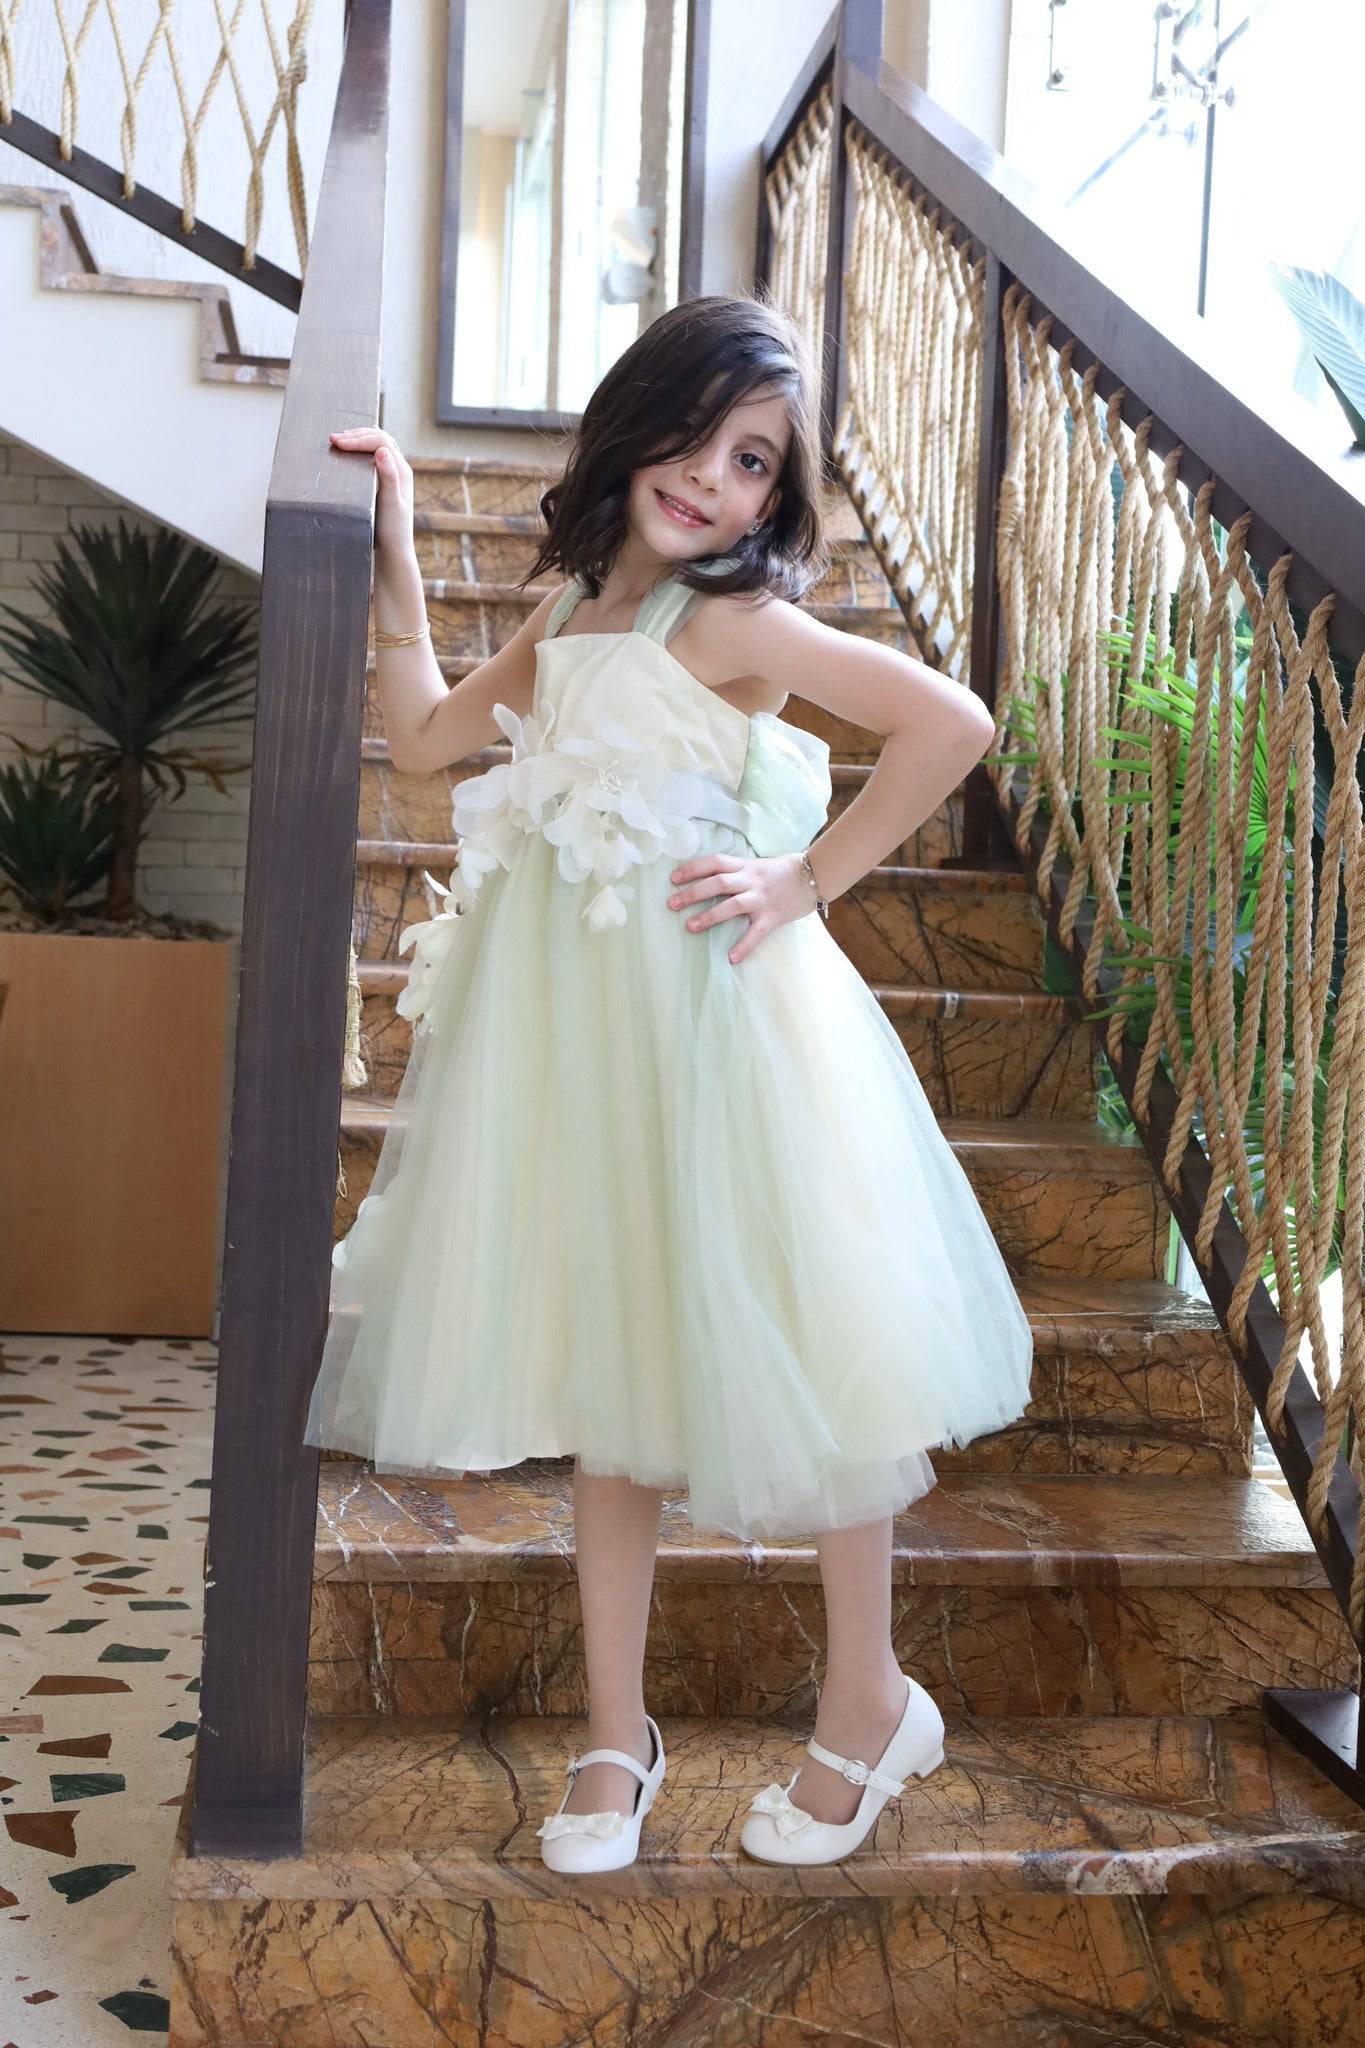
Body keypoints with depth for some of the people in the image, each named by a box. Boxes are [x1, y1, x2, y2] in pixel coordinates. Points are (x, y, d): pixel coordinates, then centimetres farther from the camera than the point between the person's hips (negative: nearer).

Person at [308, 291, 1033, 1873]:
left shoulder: (737, 619, -11)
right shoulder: (573, 615, 11)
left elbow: (949, 723, -22)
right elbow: (423, 737, 20)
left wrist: (811, 877, -15)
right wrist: (394, 558, 15)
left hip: (717, 1023, -7)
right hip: (580, 1031, 7)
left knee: (784, 1355, 3)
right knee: (608, 1376, 11)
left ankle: (868, 1697, 25)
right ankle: (615, 1737, 25)